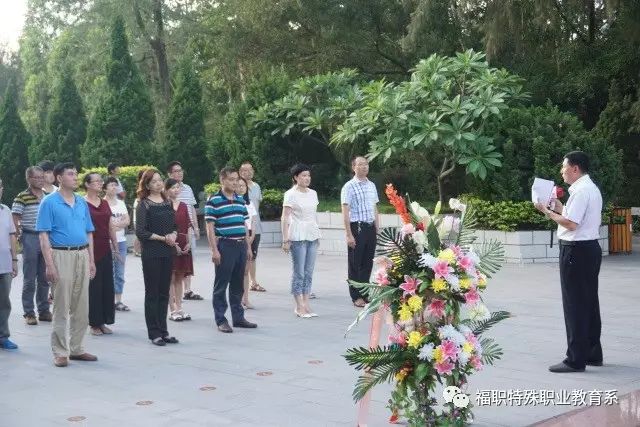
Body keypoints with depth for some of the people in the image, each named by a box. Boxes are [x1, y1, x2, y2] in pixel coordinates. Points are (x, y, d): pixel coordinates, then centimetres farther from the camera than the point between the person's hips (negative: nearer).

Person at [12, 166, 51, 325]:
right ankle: (29, 313, 9)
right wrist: (20, 236, -8)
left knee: (44, 278, 10)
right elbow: (14, 219, -8)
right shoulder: (22, 197, -8)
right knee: (29, 279, 2)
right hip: (30, 239, -5)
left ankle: (44, 311, 19)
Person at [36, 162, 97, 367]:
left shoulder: (82, 202, 13)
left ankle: (77, 349, 19)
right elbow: (43, 235, -8)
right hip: (61, 255, -5)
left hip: (82, 255, 5)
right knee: (61, 308, -1)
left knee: (81, 307, 8)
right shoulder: (49, 202, -4)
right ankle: (60, 353, 6)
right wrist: (49, 265, -15)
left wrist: (91, 260, 9)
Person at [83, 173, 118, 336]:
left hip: (105, 250, 6)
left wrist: (116, 247, 14)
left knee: (107, 286, 8)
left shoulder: (105, 203, 13)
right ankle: (94, 323, 10)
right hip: (90, 250, -6)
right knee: (93, 287, 1)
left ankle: (103, 321, 18)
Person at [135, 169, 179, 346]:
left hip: (167, 253, 5)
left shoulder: (167, 203, 11)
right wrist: (163, 238, -13)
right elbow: (141, 232, -12)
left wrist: (173, 235, -6)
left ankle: (163, 331, 17)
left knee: (164, 293, 10)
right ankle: (154, 333, 7)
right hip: (151, 254, -5)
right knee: (152, 293, 1)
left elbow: (175, 226, 16)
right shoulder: (144, 205, -6)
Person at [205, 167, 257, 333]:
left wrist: (248, 247, 15)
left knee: (238, 284, 13)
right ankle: (221, 320, 7)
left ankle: (238, 317, 21)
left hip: (241, 246, 6)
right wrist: (214, 250, -14)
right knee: (221, 285, 1)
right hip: (225, 246, -6)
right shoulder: (214, 201, -6)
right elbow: (210, 227, -9)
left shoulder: (240, 200, 14)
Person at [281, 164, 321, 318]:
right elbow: (285, 218, -8)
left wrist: (317, 235, 15)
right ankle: (299, 307, 3)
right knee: (299, 273, -3)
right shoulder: (290, 194, -6)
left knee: (309, 272, 7)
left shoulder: (313, 193, 12)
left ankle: (306, 305, 11)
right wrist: (285, 240, -13)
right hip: (298, 237, -6)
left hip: (312, 236, 6)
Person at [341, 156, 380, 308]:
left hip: (370, 228, 6)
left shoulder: (372, 185, 13)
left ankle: (365, 293, 21)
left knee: (368, 262, 10)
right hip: (357, 227, -6)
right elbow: (345, 212, -10)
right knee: (355, 264, 2)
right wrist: (349, 235, -15)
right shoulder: (349, 187, -7)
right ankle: (356, 297, 11)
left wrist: (377, 230, 15)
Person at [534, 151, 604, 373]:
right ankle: (593, 354, 25)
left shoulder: (581, 191, -17)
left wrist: (548, 212, -12)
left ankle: (576, 360, -1)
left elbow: (571, 224, -23)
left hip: (576, 251, -11)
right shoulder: (591, 188, 16)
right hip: (590, 248, 11)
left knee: (575, 306, -5)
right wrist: (560, 208, 13)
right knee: (589, 303, 16)